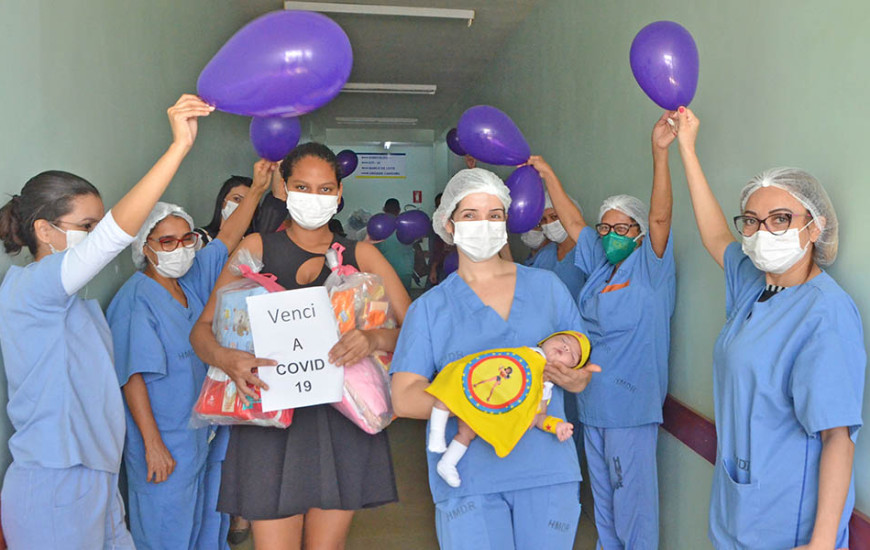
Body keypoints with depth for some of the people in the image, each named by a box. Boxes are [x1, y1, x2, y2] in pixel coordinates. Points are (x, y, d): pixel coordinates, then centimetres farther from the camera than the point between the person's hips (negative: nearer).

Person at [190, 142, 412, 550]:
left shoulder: (361, 254, 7)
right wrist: (224, 358, -21)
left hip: (343, 422, 1)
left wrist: (376, 338, -24)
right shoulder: (256, 248, 6)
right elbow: (203, 328, 1)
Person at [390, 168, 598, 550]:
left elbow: (582, 368, 13)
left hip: (548, 470, 2)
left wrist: (576, 380, -11)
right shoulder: (429, 307, 4)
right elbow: (404, 399, -5)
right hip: (469, 479, -1)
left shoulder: (546, 286, 10)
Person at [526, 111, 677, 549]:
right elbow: (573, 222, 11)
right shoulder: (601, 266, 8)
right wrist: (548, 175, 6)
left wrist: (659, 152, -34)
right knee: (602, 494, 20)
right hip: (593, 402, 7)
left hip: (632, 403, -7)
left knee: (633, 496, 3)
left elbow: (660, 216, -23)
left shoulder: (649, 268, -9)